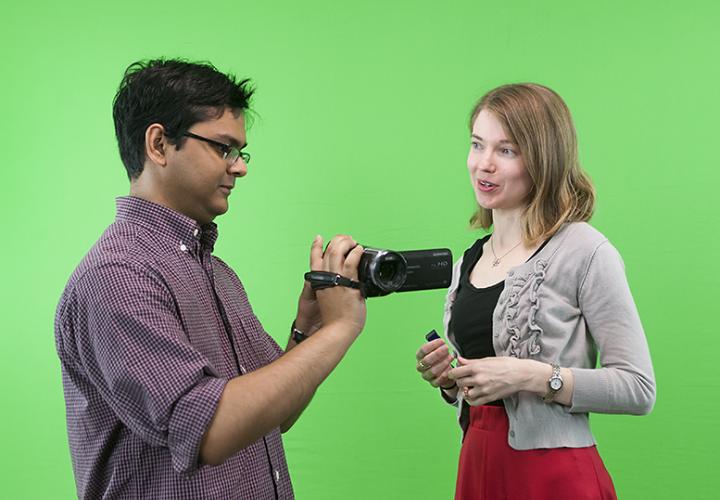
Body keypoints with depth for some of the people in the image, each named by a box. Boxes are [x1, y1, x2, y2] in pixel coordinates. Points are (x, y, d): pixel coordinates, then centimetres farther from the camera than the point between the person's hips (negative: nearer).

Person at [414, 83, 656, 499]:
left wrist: (531, 376, -21)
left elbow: (639, 389, -14)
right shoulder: (468, 262, 8)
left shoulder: (585, 251, -12)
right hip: (478, 465, 6)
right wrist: (450, 381, -1)